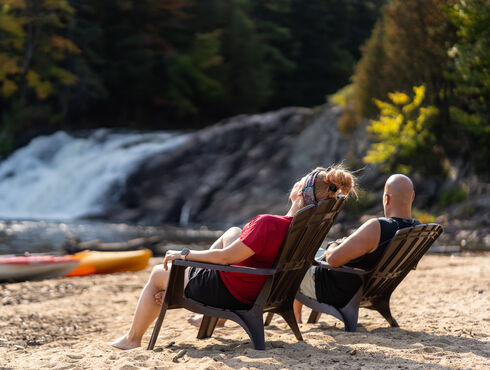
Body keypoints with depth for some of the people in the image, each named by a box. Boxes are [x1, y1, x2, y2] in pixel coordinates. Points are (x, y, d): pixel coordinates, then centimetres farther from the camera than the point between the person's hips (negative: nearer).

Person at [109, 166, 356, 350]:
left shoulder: (269, 224, -32)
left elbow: (226, 256, -24)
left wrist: (185, 254, -10)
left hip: (232, 293, -8)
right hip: (261, 292, 8)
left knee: (158, 273, 14)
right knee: (233, 232, 28)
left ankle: (132, 338, 31)